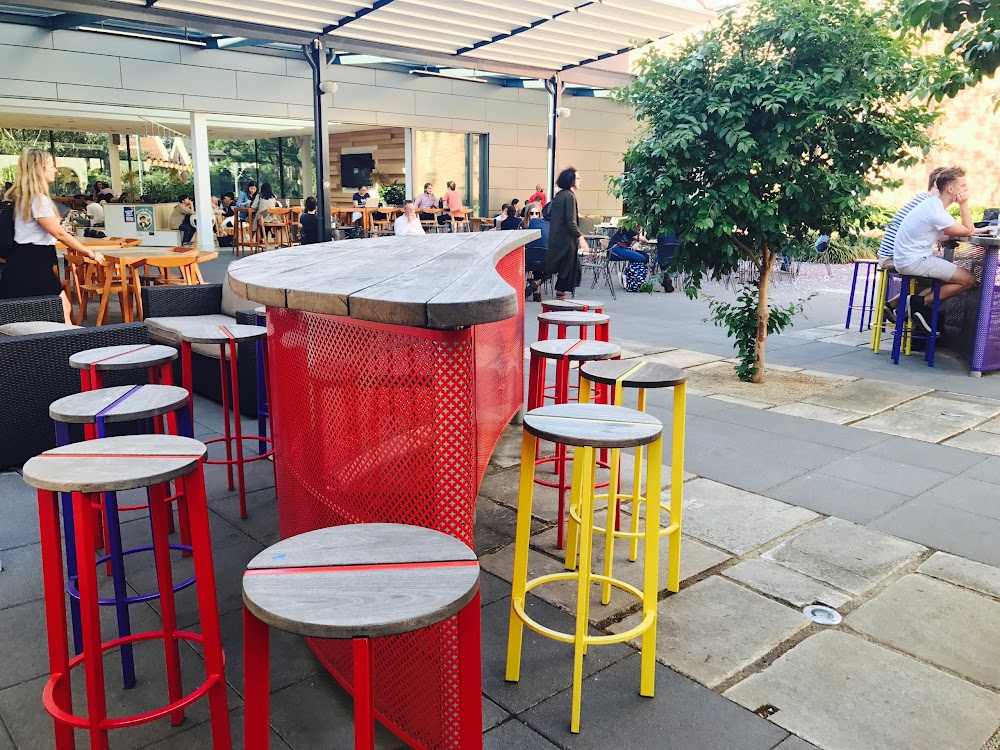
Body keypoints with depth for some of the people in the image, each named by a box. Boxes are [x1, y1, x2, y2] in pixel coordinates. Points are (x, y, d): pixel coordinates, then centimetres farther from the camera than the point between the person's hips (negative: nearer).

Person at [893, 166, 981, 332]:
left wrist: (978, 230, 9)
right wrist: (963, 204, -8)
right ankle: (920, 303, -2)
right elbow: (967, 231, -8)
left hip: (906, 258, 10)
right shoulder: (936, 212, -20)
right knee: (968, 280, -9)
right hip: (913, 261, -10)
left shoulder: (933, 203, 10)